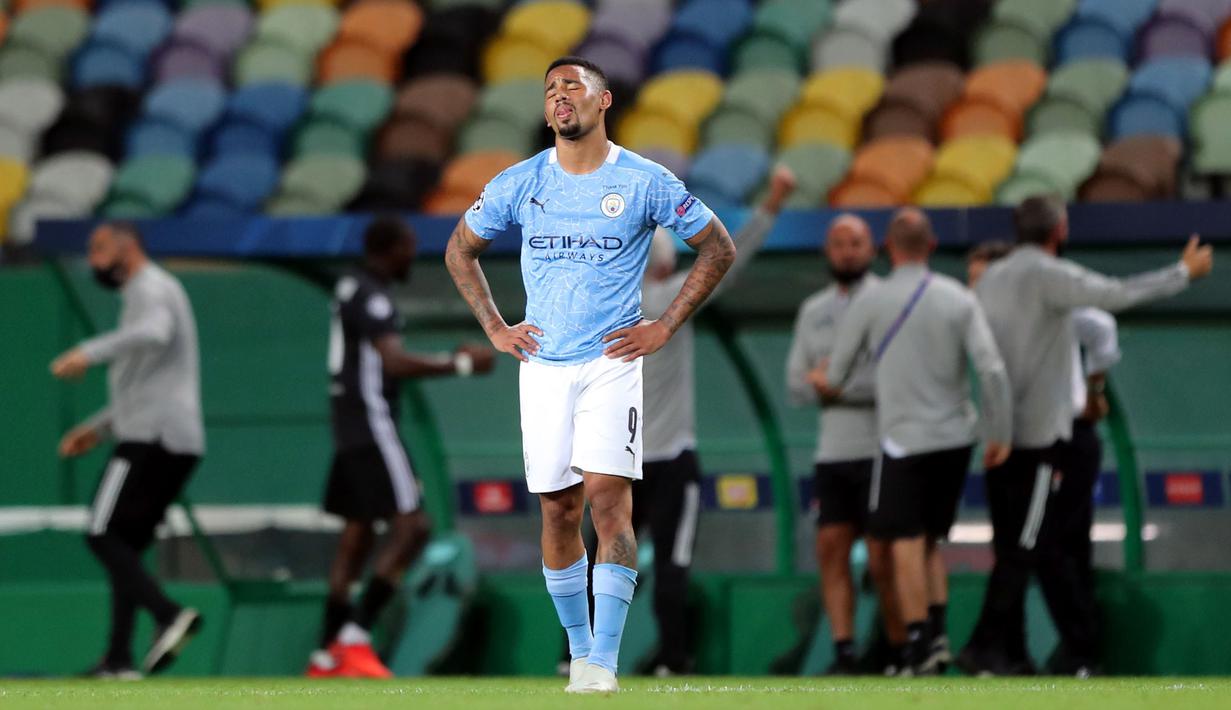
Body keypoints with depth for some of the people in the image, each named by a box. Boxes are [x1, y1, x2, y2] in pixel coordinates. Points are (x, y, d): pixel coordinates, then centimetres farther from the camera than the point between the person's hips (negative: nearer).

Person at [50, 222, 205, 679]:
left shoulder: (150, 289, -5)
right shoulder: (151, 292, 26)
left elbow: (154, 333, -31)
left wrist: (90, 353, -34)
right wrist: (98, 429, 29)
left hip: (153, 437, -10)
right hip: (180, 443, 10)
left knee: (103, 535, -11)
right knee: (124, 545, 11)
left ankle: (168, 615, -26)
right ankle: (119, 660, 7)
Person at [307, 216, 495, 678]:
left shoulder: (352, 289, 17)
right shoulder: (372, 296, -15)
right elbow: (395, 363, -25)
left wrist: (448, 360, 23)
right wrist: (461, 365, -19)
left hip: (349, 429, 10)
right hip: (372, 427, -10)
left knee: (356, 536, 12)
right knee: (411, 526, -12)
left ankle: (327, 657, 12)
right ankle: (355, 638, -17)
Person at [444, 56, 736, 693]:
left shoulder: (645, 183, -3)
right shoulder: (519, 184, 4)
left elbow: (718, 249, 7)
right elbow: (461, 251, 20)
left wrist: (665, 327, 2)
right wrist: (495, 328, 10)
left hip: (612, 361, -3)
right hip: (543, 365, 3)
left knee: (607, 495, -16)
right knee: (558, 508, 3)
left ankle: (604, 659, -18)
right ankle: (578, 647, 17)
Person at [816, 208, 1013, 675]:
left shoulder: (870, 304, -5)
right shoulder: (959, 299, 1)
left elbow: (835, 377, 5)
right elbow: (992, 370, -6)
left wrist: (828, 383, 29)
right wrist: (1000, 434, 2)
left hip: (905, 439, -4)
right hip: (956, 435, 4)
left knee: (905, 542, -2)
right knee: (930, 540, 16)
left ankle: (918, 643, -11)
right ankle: (938, 634, 7)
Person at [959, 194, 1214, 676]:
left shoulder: (992, 279, 13)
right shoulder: (1049, 276, -11)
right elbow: (1119, 294, -16)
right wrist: (1185, 272, -5)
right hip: (1037, 433, -8)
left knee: (1011, 549, 11)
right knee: (1022, 546, -7)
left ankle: (1011, 654, 11)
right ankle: (985, 646, -12)